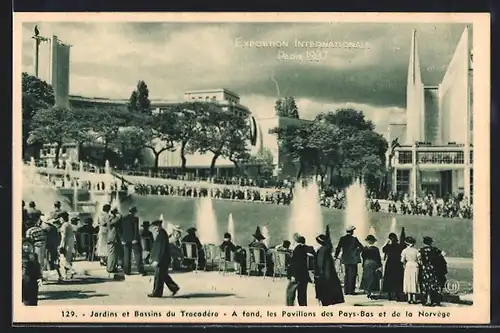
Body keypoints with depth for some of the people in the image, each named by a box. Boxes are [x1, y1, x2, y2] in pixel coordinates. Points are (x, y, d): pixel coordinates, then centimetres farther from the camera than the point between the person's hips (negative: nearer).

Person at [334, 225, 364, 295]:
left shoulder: (342, 239, 2)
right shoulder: (354, 239, -10)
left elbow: (338, 248, 3)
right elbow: (361, 247, -9)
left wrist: (336, 256, 11)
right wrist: (357, 253, 7)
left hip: (345, 259, 4)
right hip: (353, 260, -4)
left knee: (346, 275, 13)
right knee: (352, 275, 1)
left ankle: (346, 291, 13)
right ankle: (351, 290, -2)